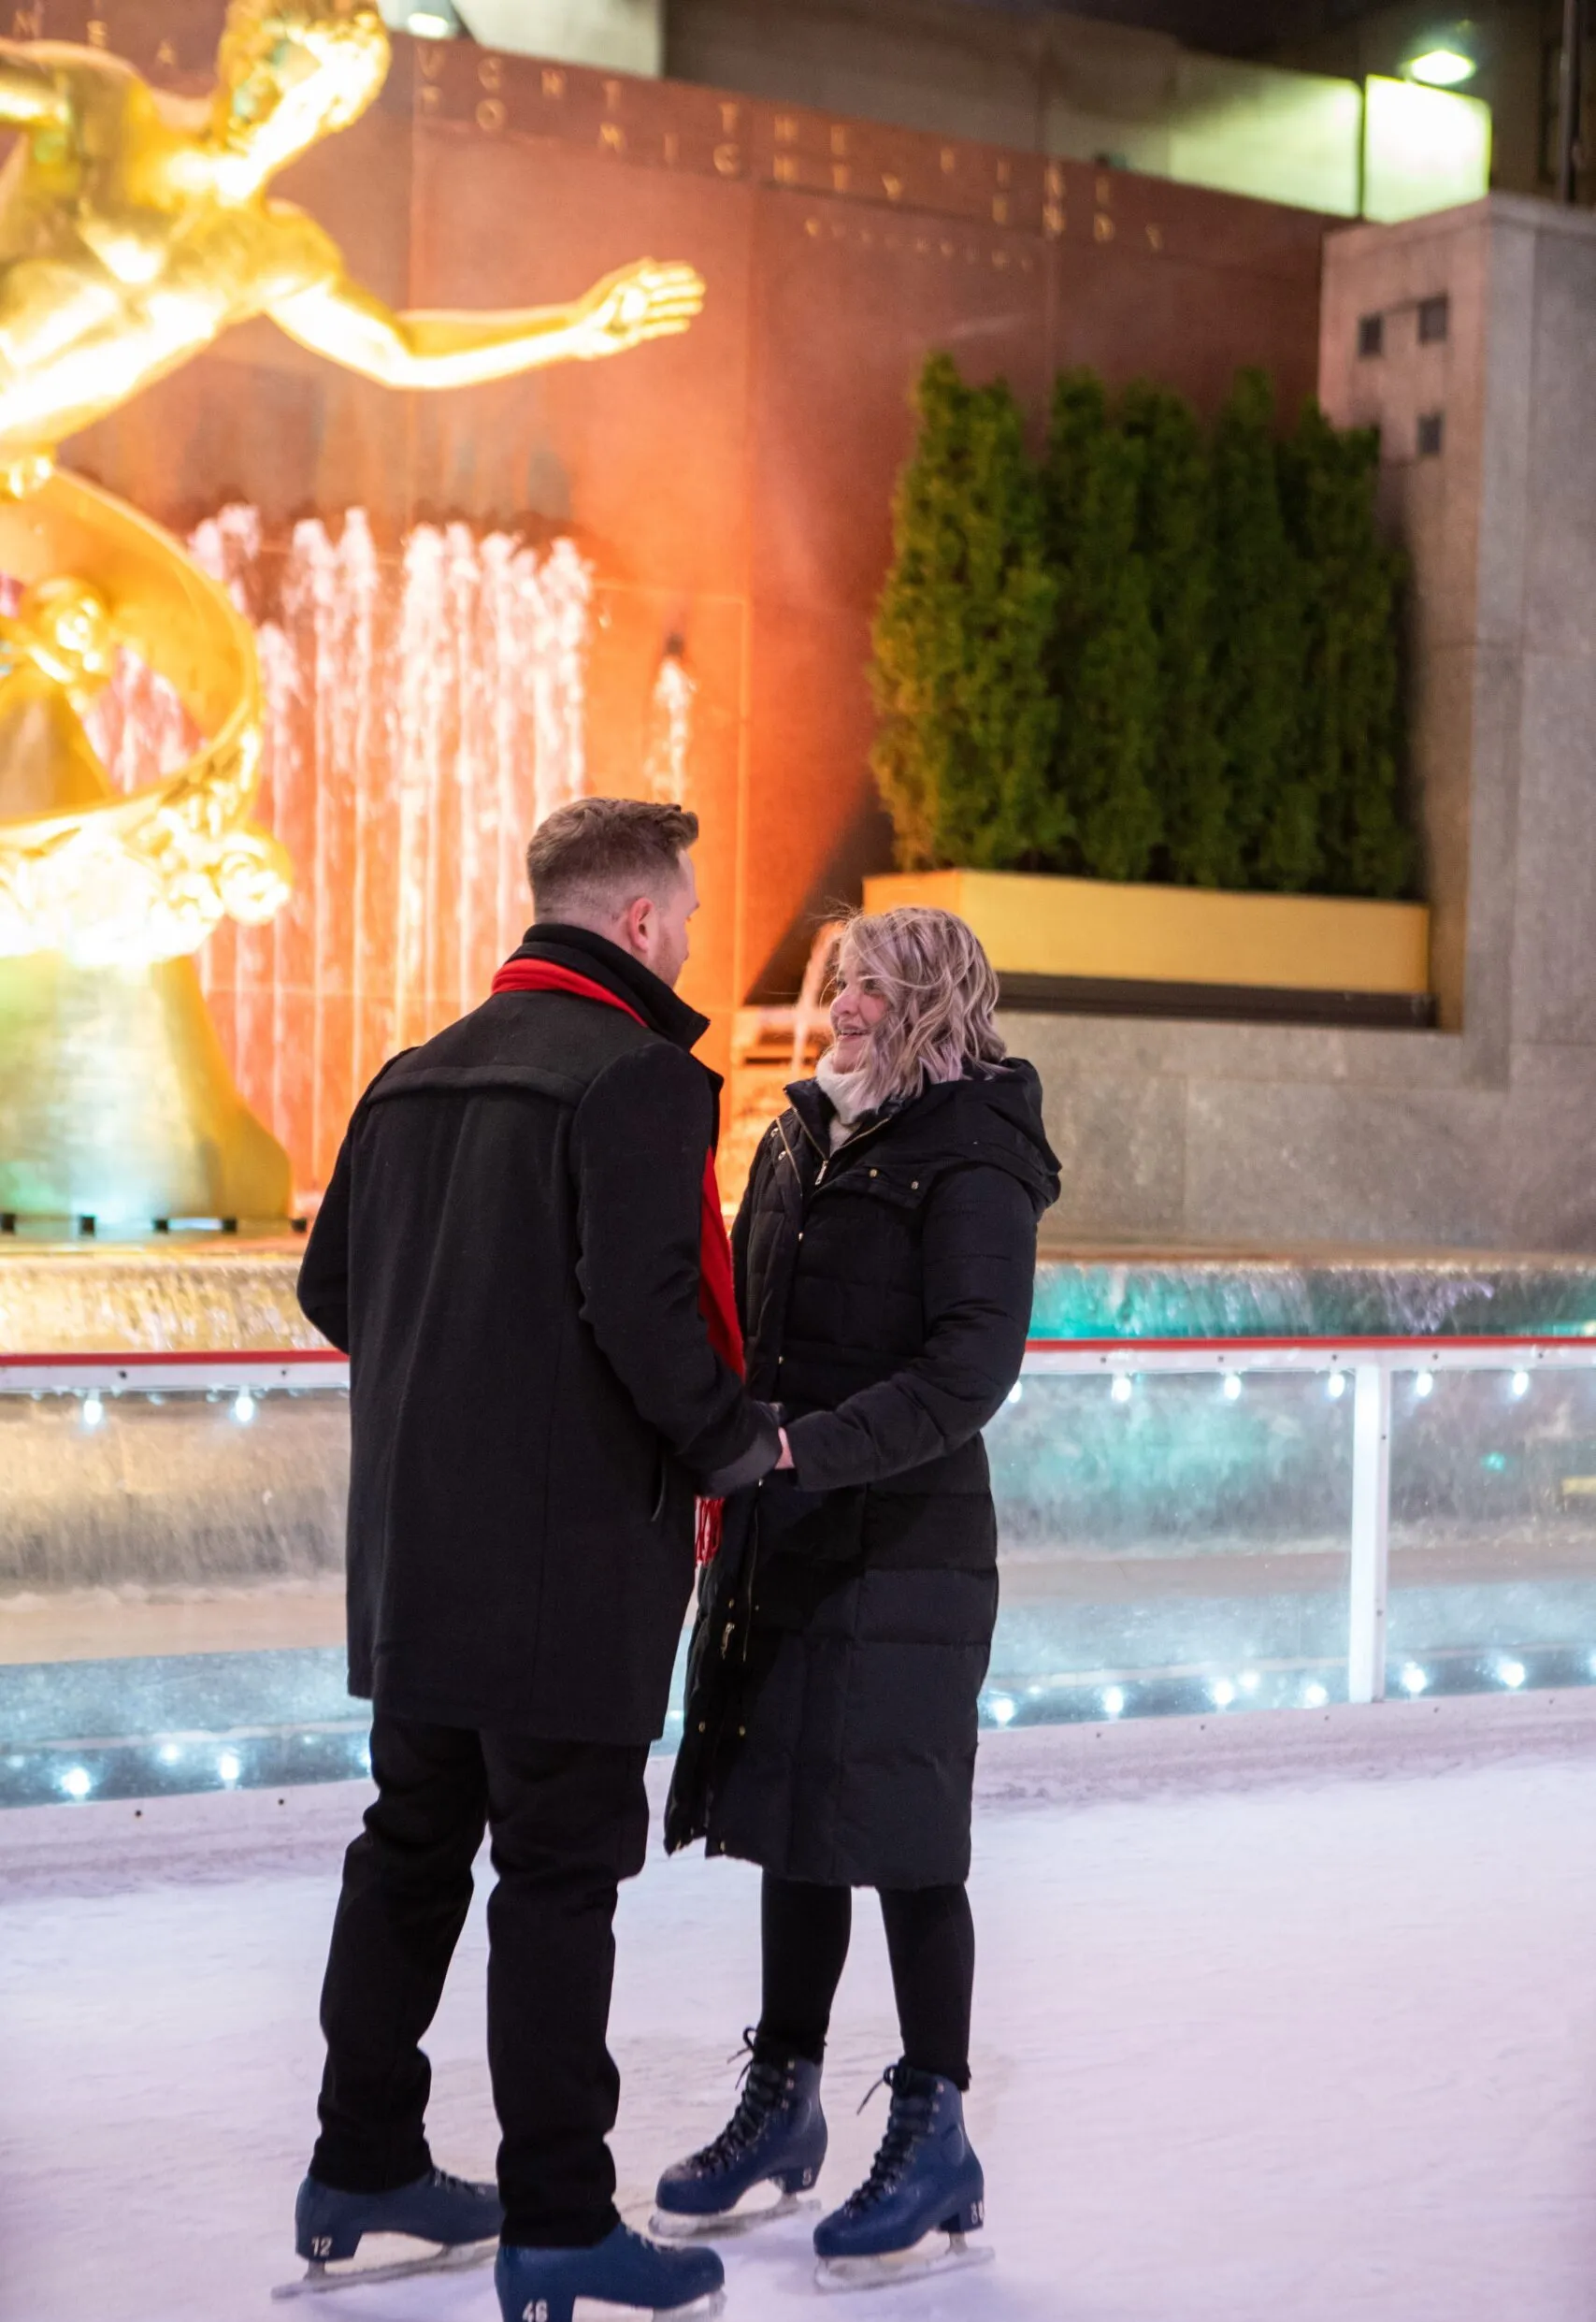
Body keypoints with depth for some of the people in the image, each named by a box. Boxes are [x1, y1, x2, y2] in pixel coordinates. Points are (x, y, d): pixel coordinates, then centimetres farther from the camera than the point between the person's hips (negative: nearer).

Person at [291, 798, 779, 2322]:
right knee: (559, 1877, 0)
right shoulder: (637, 1073, -13)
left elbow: (331, 1285, 15)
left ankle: (362, 2171, 28)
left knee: (412, 1849, 18)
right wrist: (731, 1440, -8)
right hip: (569, 1556, -8)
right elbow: (643, 1302, -23)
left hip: (414, 1551, 8)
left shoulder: (417, 1075, 11)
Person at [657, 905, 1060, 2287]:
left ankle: (934, 2137, 12)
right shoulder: (801, 1138, 11)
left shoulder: (970, 1162, -11)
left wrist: (813, 1448, -29)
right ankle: (784, 2106, 28)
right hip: (785, 1540, 7)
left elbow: (970, 1369, -20)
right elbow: (747, 1326, 17)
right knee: (791, 1820, 14)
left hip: (908, 1546, -7)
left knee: (900, 1837, -1)